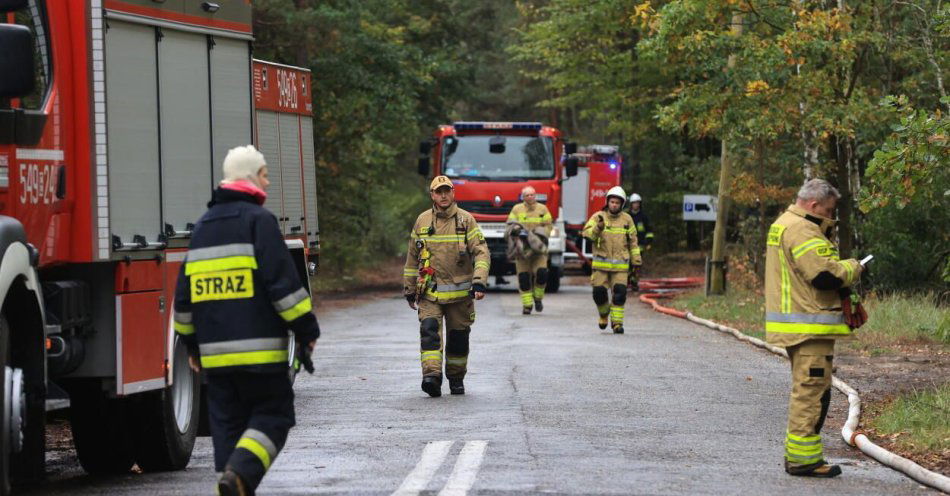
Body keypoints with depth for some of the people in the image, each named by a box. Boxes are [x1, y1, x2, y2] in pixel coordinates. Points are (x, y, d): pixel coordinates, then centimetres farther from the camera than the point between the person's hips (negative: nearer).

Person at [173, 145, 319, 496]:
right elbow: (283, 282, -13)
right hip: (258, 347, -6)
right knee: (272, 415, -1)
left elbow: (184, 294, 20)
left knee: (228, 423, 10)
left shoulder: (202, 226, 16)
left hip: (214, 351, 6)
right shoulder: (258, 220, -6)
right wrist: (306, 328, -6)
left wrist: (192, 343, 27)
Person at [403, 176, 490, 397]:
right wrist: (410, 290, 14)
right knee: (429, 330, -18)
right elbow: (412, 258, 14)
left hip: (460, 292, 0)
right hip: (430, 292, 0)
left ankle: (456, 378, 24)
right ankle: (432, 376, -27)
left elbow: (481, 253, -6)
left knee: (458, 337, 7)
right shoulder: (422, 221, 6)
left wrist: (479, 282, -20)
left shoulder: (466, 220, -1)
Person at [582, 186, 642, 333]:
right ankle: (603, 313, 28)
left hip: (620, 265, 1)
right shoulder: (598, 217, 1)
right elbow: (587, 233, -12)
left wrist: (636, 261, 14)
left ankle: (617, 322, 1)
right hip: (600, 264, -1)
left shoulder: (627, 219, 8)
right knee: (599, 292, -1)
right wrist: (598, 228, -31)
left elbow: (633, 242, 15)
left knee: (619, 293, -8)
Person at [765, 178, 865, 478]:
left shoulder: (784, 225, 19)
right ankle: (804, 458, -8)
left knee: (805, 389, 19)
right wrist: (852, 268, -6)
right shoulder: (802, 230, -17)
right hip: (809, 327, -11)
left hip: (796, 327, 11)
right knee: (812, 389, -8)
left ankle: (797, 454, 25)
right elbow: (826, 274, -24)